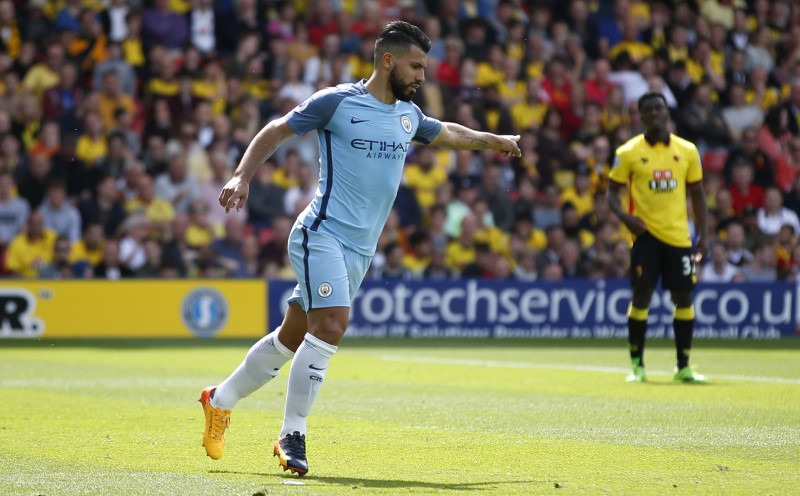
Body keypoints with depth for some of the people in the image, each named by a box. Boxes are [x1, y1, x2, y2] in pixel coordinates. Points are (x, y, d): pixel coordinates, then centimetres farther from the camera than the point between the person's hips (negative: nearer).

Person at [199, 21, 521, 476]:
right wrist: (242, 176, -10)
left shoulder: (408, 115, 14)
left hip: (359, 250, 7)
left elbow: (446, 133, 36)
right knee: (331, 325, -22)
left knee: (293, 337, 10)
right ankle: (293, 435, -13)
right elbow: (276, 131, 1)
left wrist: (495, 141, 46)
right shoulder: (338, 102, -6)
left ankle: (221, 400, 28)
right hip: (323, 234, -7)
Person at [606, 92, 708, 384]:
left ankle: (683, 367, 12)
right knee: (642, 294, -6)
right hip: (645, 233, -3)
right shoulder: (628, 152, -1)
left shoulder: (687, 151, 7)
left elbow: (697, 193, 13)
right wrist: (624, 217, -16)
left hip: (678, 236, 3)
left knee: (683, 297, 3)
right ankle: (637, 365, 4)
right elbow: (612, 192, 3)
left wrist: (703, 234, 6)